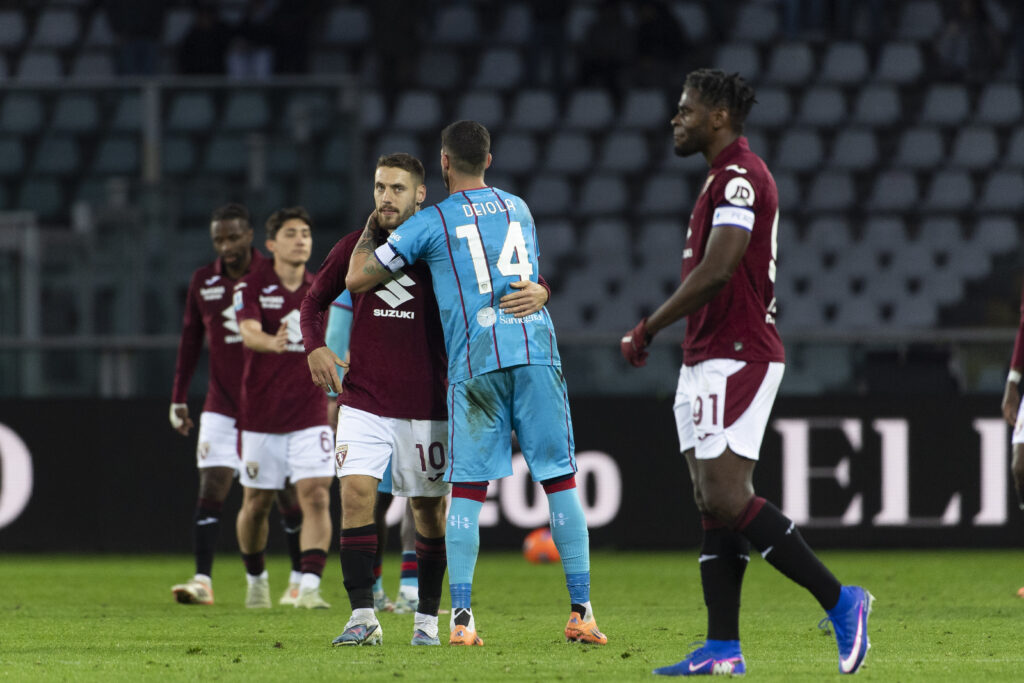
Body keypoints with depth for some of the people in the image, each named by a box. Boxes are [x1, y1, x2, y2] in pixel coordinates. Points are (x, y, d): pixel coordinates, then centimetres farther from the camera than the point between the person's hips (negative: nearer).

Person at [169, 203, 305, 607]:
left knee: (288, 495, 4)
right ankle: (202, 581, -14)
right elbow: (190, 342, 13)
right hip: (221, 406, 2)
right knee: (211, 489, -10)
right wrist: (178, 400, 10)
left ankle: (299, 581, 17)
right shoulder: (203, 283, 5)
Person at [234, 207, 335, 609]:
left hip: (309, 415, 1)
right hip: (260, 416, -1)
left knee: (316, 497, -15)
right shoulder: (252, 287, -4)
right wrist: (272, 342, -46)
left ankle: (309, 587, -20)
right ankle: (256, 578, 31)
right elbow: (249, 333, -24)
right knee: (256, 503, 9)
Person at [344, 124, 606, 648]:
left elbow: (356, 279, 10)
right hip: (537, 351, 2)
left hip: (475, 363, -2)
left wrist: (369, 231, 27)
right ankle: (581, 612, 1)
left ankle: (461, 617, -6)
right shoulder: (518, 209, 18)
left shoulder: (430, 223, 5)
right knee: (560, 482, 4)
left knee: (467, 491, 1)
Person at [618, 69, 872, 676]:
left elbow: (717, 271, -23)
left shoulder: (740, 177, -14)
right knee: (714, 505, 6)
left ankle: (839, 601, -9)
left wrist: (647, 329, -17)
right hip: (707, 361, 11)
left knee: (727, 499, -15)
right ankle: (723, 649, 4)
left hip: (734, 360, -11)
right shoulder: (729, 178, 20)